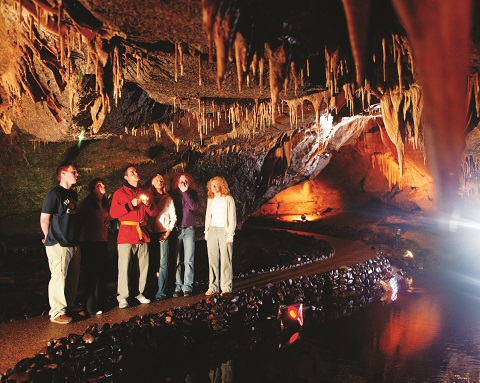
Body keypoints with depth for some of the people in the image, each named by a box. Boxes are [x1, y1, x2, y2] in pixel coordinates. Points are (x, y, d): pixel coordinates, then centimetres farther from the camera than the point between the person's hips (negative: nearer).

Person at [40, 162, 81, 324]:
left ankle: (69, 307, 25)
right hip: (58, 244, -8)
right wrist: (50, 238, 2)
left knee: (73, 279, 12)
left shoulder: (73, 194, 14)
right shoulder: (54, 194, -10)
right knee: (59, 278, -3)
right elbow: (44, 219, -10)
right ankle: (57, 312, 8)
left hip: (73, 243, 8)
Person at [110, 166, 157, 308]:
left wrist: (148, 204, -3)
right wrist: (131, 204, -15)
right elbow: (113, 213, -8)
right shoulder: (120, 192, 3)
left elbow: (153, 213, 17)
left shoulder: (144, 193, 18)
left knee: (143, 265, 7)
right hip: (126, 233, -5)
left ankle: (139, 293, 19)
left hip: (142, 233, 5)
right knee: (124, 266, -8)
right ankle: (123, 297, 0)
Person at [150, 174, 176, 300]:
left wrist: (168, 232, -3)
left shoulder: (168, 199, 9)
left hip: (164, 233, -1)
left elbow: (173, 217, 7)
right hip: (152, 233, 1)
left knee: (163, 263, -5)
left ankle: (161, 291, -2)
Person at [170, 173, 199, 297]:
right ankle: (178, 287, 9)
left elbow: (194, 207, -9)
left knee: (188, 260, -2)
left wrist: (185, 192, -8)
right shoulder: (173, 194, 9)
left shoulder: (192, 193, 8)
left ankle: (187, 287, 3)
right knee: (176, 261, 1)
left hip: (189, 230, 0)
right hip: (176, 230, 1)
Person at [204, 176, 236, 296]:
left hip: (224, 231, -5)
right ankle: (213, 287, 8)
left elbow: (232, 218, -4)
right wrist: (206, 231, 11)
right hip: (212, 230, 5)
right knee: (212, 259, 3)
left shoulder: (228, 199, -2)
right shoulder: (210, 200, 15)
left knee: (225, 260, -4)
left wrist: (230, 234, -11)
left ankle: (226, 287, 2)